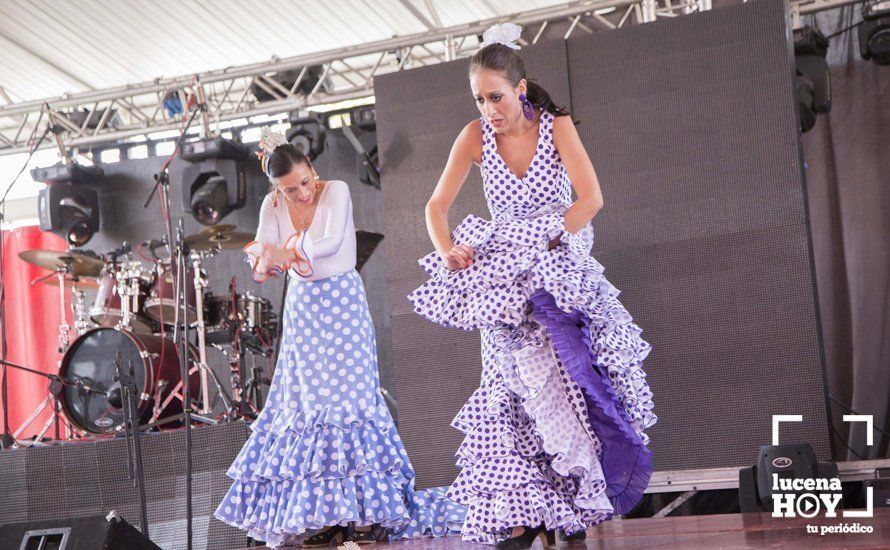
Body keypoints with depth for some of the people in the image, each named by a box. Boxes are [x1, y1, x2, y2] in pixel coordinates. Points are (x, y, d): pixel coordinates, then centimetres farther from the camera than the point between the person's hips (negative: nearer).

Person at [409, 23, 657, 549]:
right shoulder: (475, 136, -4)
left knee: (560, 381, -7)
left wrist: (545, 240, -21)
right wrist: (446, 250, -18)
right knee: (523, 391, -7)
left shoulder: (556, 125, -8)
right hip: (506, 282, 1)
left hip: (559, 268, -1)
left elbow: (591, 199, -16)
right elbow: (436, 207, 0)